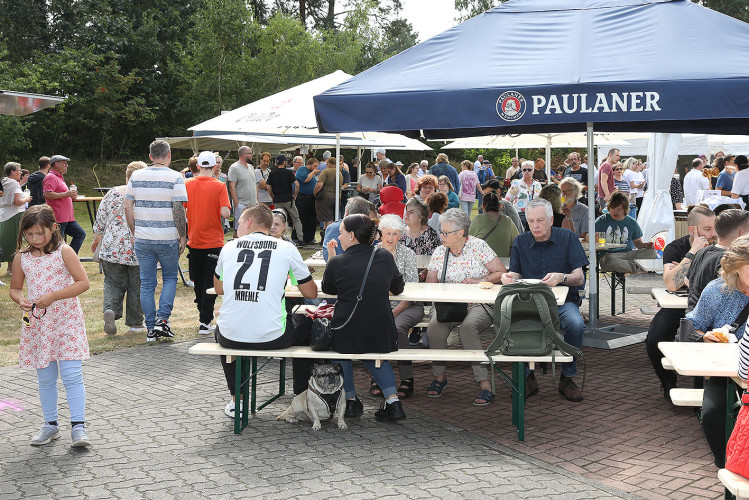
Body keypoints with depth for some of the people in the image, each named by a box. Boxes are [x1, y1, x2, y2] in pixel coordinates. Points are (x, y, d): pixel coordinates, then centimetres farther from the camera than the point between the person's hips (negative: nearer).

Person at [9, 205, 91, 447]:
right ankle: (51, 424, 24)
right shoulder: (21, 257, 4)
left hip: (66, 320, -4)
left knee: (72, 375, -9)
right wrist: (20, 300, -9)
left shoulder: (64, 252, -7)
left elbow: (83, 282, -11)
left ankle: (78, 426, -5)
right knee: (45, 378, 11)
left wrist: (53, 296, -20)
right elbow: (15, 288, 14)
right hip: (37, 323, 4)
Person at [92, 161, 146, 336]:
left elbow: (100, 218, 6)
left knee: (113, 282, 12)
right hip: (138, 249, -1)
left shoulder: (113, 193, 1)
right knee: (136, 285, 10)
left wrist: (96, 240, 18)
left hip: (112, 247, 1)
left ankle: (110, 309, -14)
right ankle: (135, 323, 16)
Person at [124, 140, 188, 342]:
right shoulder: (175, 178, -8)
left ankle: (151, 328, 13)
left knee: (147, 283, 10)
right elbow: (178, 210, -13)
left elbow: (128, 207, 4)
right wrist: (183, 236, -3)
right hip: (168, 239, -3)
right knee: (170, 278, 15)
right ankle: (162, 319, 0)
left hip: (142, 239, 3)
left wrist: (134, 232, 13)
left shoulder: (136, 176, 3)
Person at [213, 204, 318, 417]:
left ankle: (236, 400, 38)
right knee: (306, 327, 28)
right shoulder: (286, 248, 3)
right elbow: (311, 293, 11)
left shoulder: (229, 247, 8)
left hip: (231, 337, 2)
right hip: (271, 337, -2)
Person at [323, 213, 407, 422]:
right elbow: (398, 288, 15)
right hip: (383, 338, 3)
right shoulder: (385, 256, 0)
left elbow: (327, 289, 11)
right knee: (374, 353, 35)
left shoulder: (338, 262, -9)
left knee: (340, 342, 32)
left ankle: (351, 400, 31)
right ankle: (393, 400, 15)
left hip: (348, 337, -3)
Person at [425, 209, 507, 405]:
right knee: (434, 326, -28)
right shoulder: (439, 252, 9)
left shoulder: (478, 246, -2)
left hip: (480, 303, -3)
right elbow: (429, 286, 9)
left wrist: (480, 281, -14)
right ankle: (439, 376, -9)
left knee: (468, 327, -35)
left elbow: (502, 273, -2)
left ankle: (484, 384, -31)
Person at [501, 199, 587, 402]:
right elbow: (516, 276, 3)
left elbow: (579, 278, -4)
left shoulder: (567, 237, 2)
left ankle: (567, 377, -11)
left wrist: (561, 278, -26)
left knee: (575, 323, -34)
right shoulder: (520, 242, 10)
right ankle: (527, 377, -11)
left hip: (563, 301, -1)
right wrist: (509, 277, -22)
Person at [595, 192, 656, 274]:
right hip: (608, 254, -3)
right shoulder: (602, 220, 5)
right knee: (610, 260, -41)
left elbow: (637, 242, 21)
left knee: (651, 252, -20)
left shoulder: (632, 223, 14)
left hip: (628, 254, 4)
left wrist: (645, 245, -2)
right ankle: (638, 268, -30)